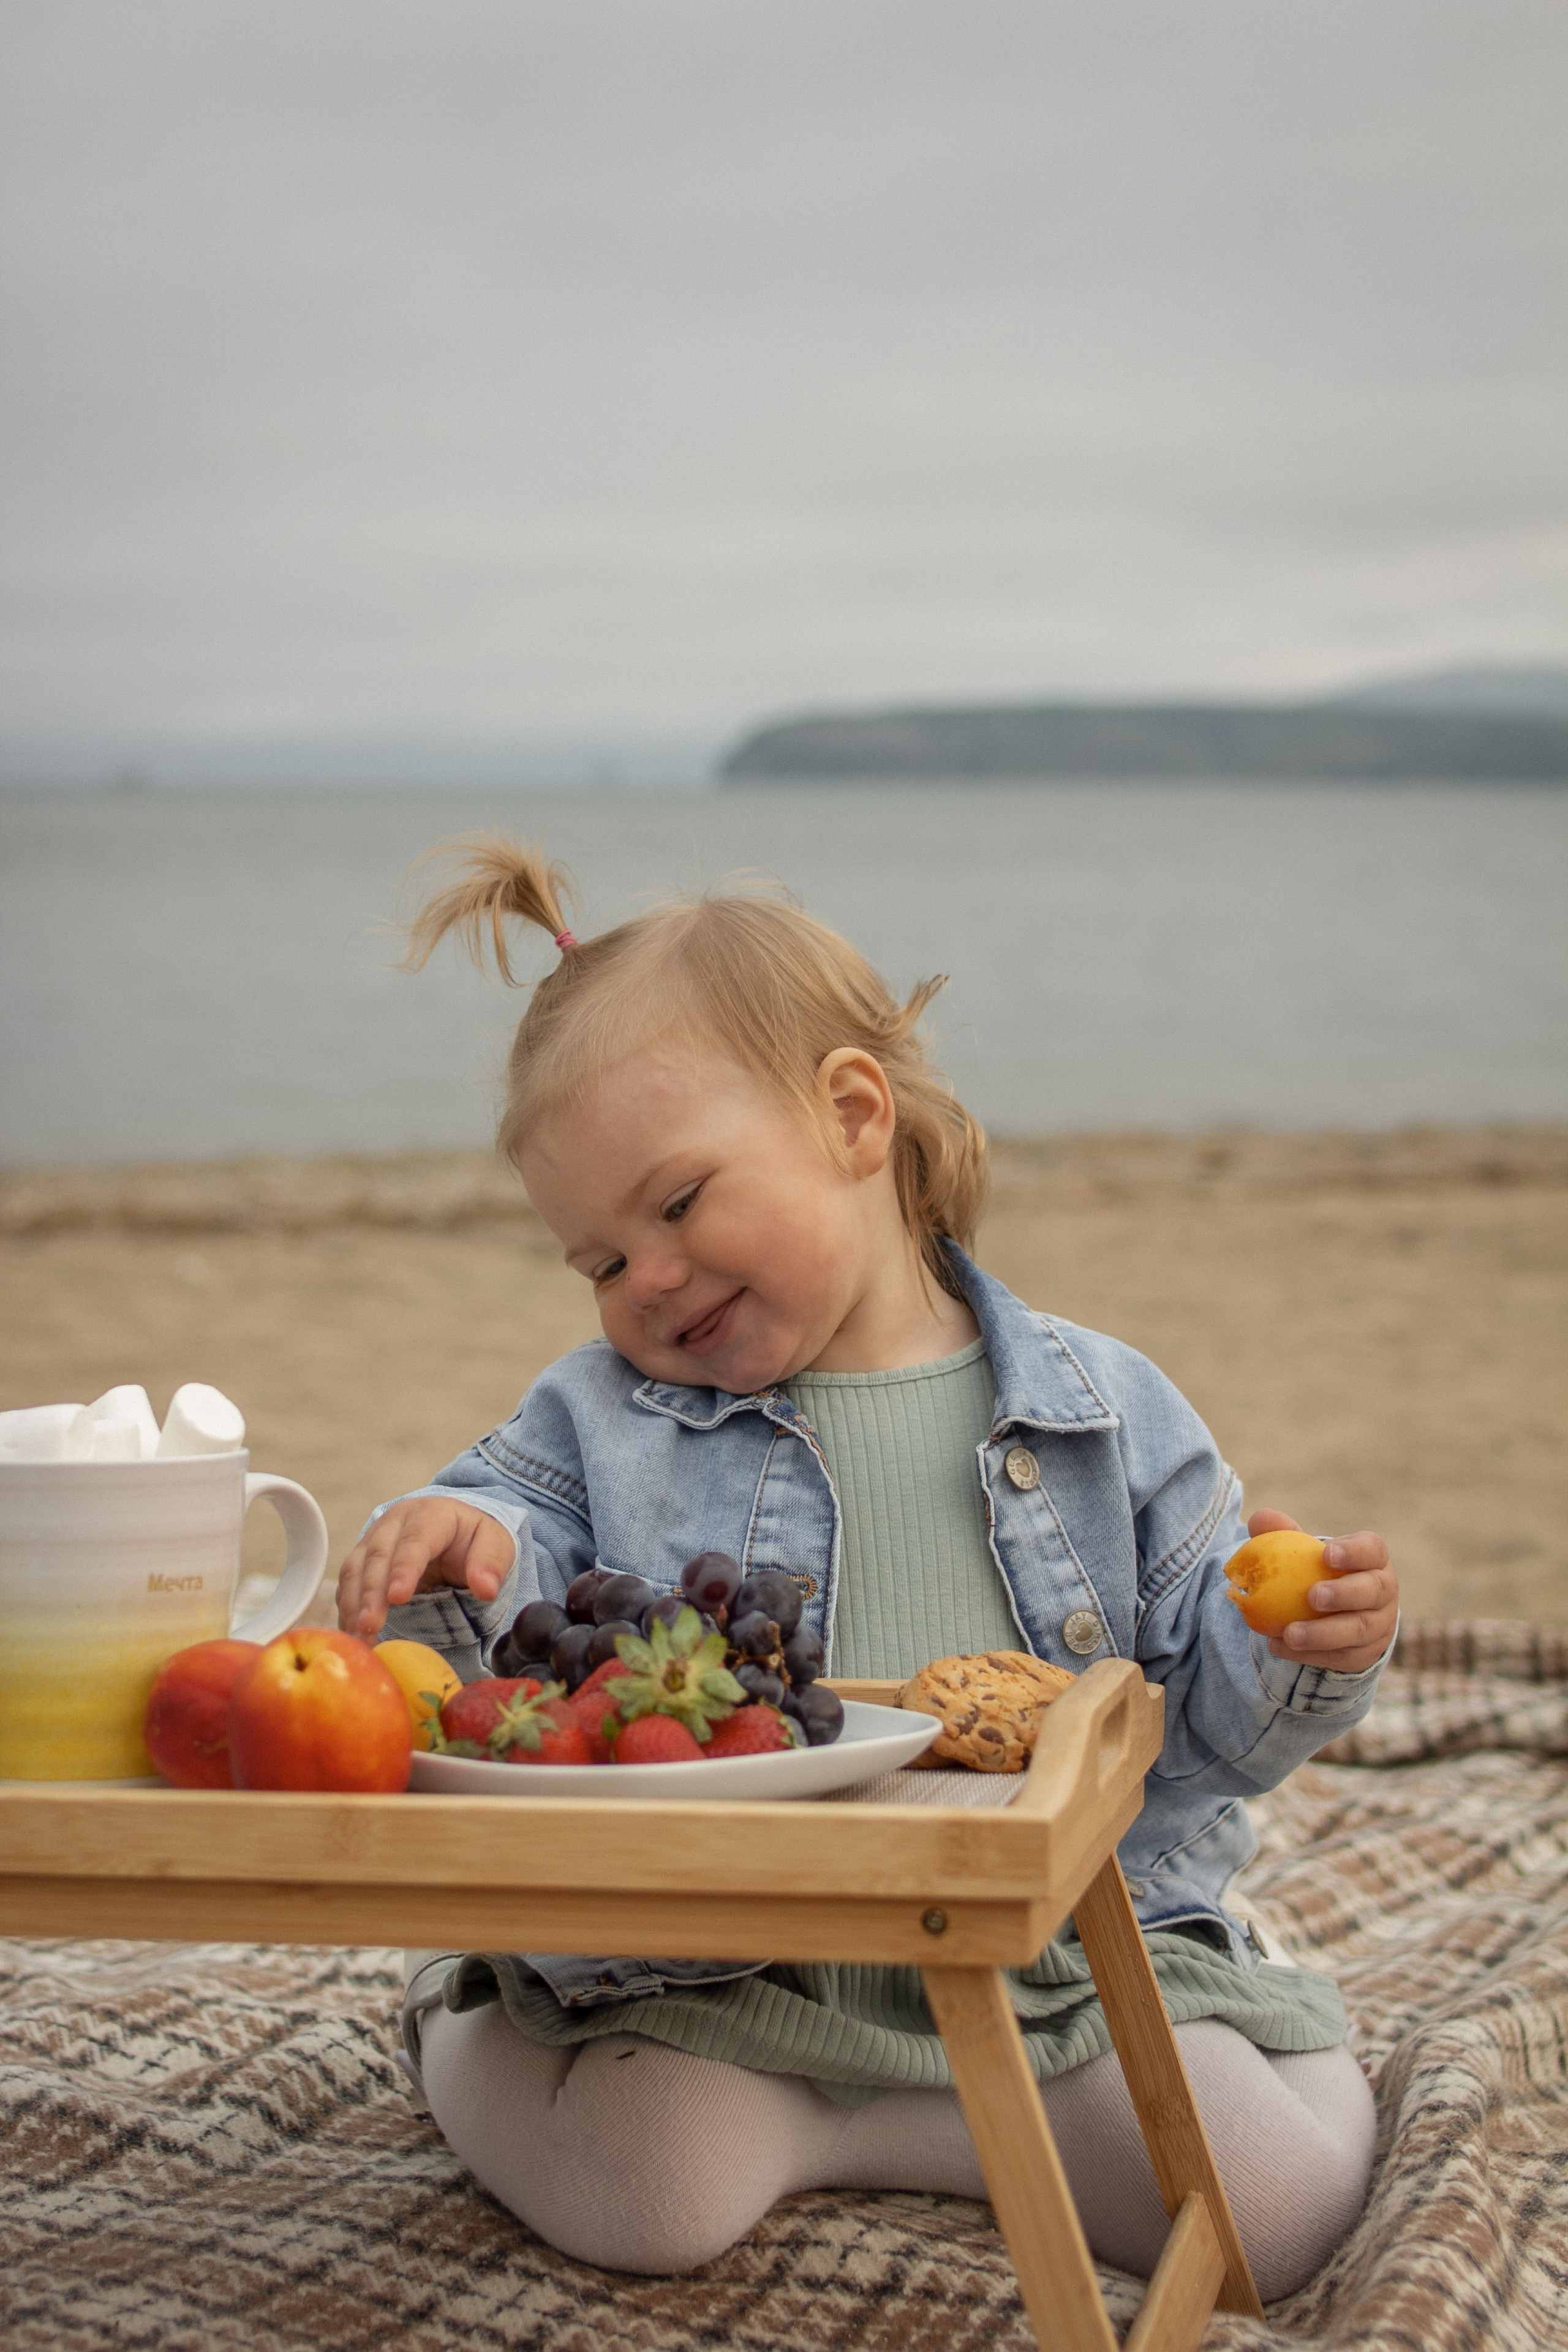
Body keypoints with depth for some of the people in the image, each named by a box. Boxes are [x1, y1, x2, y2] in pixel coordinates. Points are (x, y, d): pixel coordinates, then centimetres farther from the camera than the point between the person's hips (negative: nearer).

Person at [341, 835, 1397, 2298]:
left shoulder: (1101, 1413, 4)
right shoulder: (602, 1423, 7)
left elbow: (1204, 1719, 7)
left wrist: (1299, 1652, -15)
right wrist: (466, 1559, -28)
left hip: (1065, 1955, 1)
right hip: (710, 1977, -1)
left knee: (1281, 2207, -15)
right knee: (636, 2199, -26)